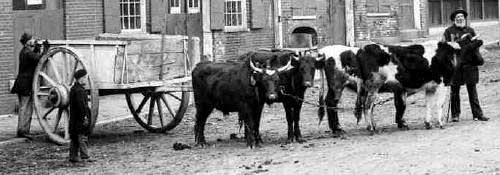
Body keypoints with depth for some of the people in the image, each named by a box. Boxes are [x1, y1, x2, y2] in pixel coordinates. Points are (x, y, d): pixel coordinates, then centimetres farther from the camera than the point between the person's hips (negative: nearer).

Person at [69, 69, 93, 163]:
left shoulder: (73, 88, 13)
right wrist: (85, 117, -22)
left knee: (74, 138, 12)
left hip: (73, 118, 10)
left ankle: (73, 156, 16)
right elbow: (81, 105, -23)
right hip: (80, 118, -10)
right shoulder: (79, 90, -18)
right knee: (82, 137, -7)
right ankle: (85, 156, -7)